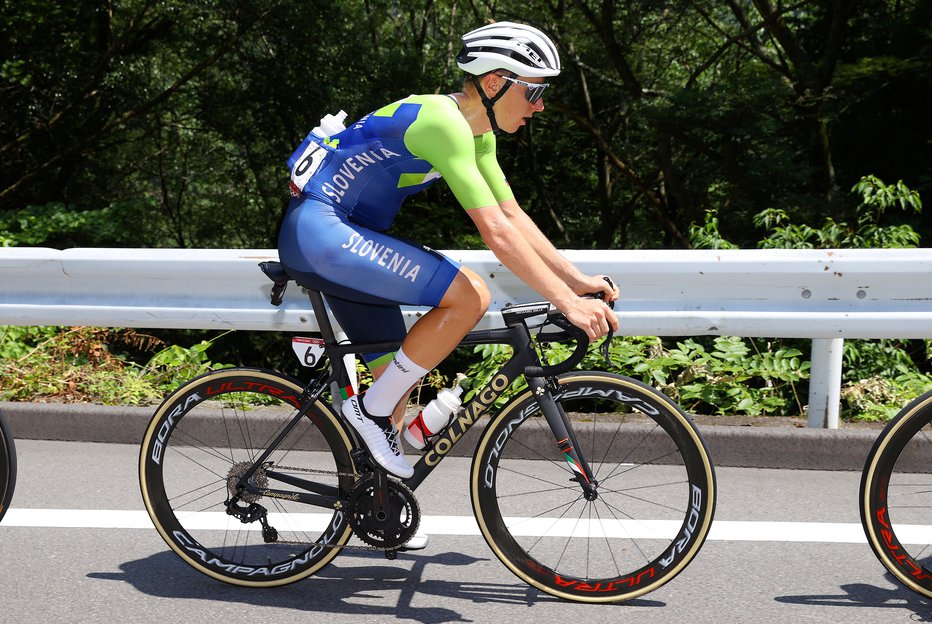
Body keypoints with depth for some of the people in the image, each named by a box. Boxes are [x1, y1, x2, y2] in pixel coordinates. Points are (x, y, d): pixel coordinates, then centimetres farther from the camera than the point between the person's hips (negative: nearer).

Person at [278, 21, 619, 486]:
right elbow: (496, 233, -26)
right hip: (317, 229, -10)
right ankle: (371, 408, -8)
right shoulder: (443, 121, -22)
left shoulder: (478, 133, 9)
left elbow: (514, 215, 10)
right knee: (468, 296, -21)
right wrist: (568, 304, -25)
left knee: (397, 383, 10)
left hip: (333, 237, 10)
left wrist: (579, 280, 2)